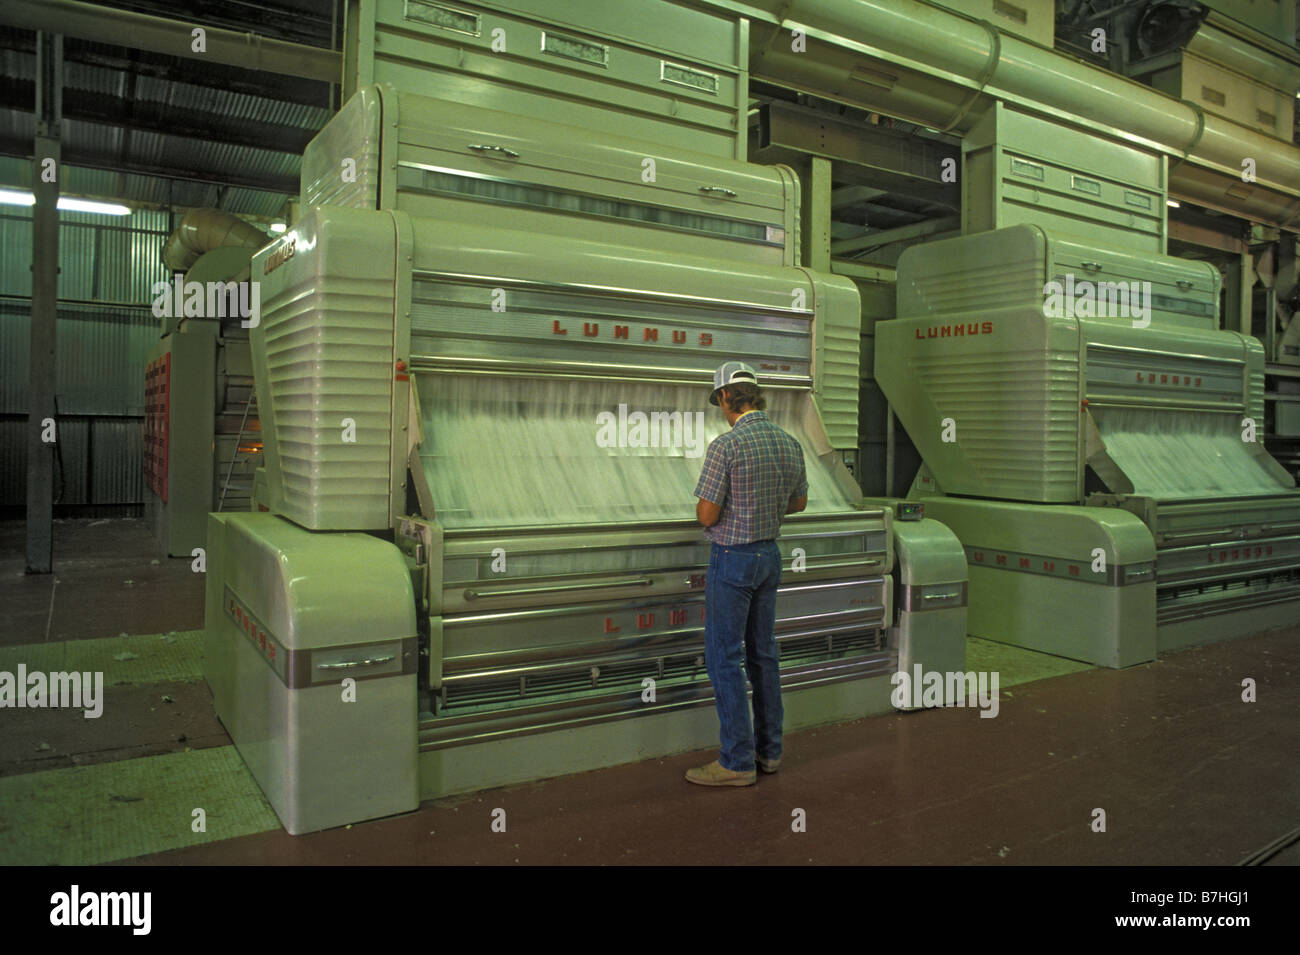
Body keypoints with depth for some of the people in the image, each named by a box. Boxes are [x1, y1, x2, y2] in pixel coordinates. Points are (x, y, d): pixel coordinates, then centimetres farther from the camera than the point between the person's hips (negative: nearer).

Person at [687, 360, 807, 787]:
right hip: (770, 554, 8)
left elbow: (707, 515, -19)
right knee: (763, 653, 15)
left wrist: (703, 506, 4)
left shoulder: (726, 445, -20)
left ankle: (738, 762, 4)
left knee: (724, 658, 0)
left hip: (732, 558, -7)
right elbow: (798, 502, 16)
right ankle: (769, 749, 24)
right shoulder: (789, 443, 4)